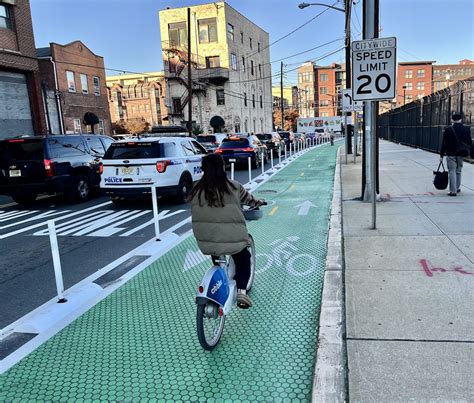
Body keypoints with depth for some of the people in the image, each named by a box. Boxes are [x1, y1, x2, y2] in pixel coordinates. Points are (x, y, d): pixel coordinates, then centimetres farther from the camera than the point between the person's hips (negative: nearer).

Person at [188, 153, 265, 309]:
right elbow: (249, 200, 13)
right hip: (232, 240, -3)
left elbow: (197, 214, 11)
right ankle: (241, 292, 10)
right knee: (244, 258, 24)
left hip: (206, 242, 3)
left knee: (216, 255, 36)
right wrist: (260, 202, 35)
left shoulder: (197, 190, 0)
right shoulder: (233, 187, -4)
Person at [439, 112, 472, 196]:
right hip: (461, 154, 4)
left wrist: (441, 155, -4)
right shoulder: (466, 130, 1)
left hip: (451, 154, -4)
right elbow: (470, 143, 6)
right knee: (458, 171, 18)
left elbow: (444, 143, -9)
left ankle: (453, 191, -2)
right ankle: (457, 188, 29)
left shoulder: (448, 129, -9)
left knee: (452, 171, -1)